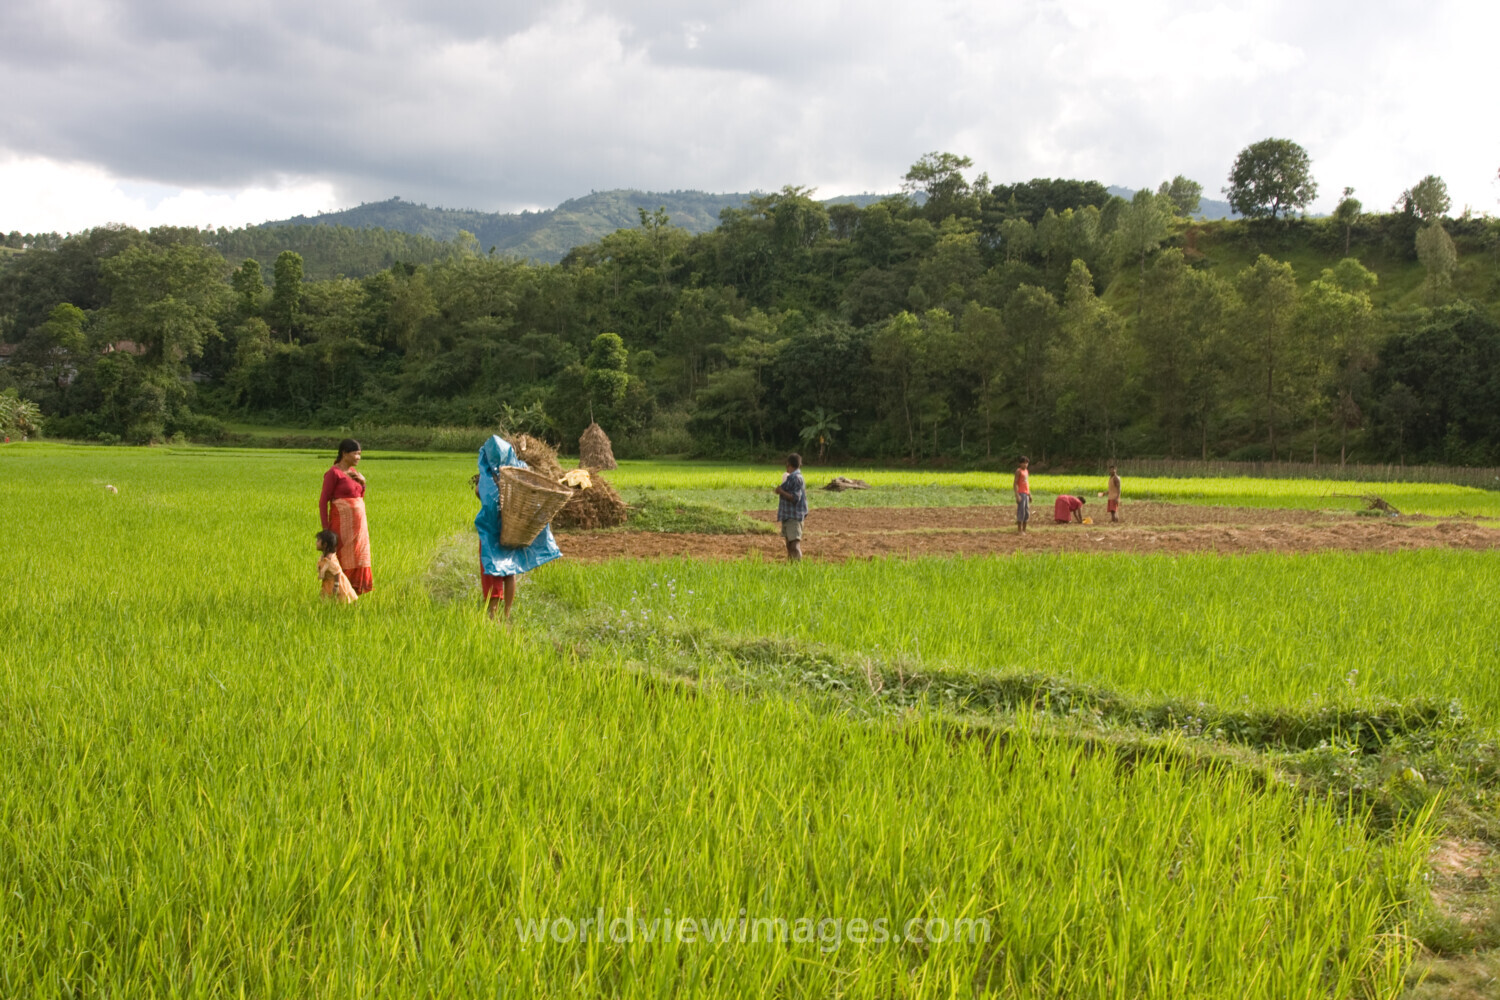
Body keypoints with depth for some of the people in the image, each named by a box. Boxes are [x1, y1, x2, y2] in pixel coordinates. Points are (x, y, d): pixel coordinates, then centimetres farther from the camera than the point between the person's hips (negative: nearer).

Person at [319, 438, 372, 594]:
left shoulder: (353, 472, 14)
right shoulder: (333, 473, -9)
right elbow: (323, 501, -11)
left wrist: (362, 482, 1)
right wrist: (326, 529, -15)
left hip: (357, 523, 8)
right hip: (342, 524, -8)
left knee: (356, 561, 7)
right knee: (341, 561, -5)